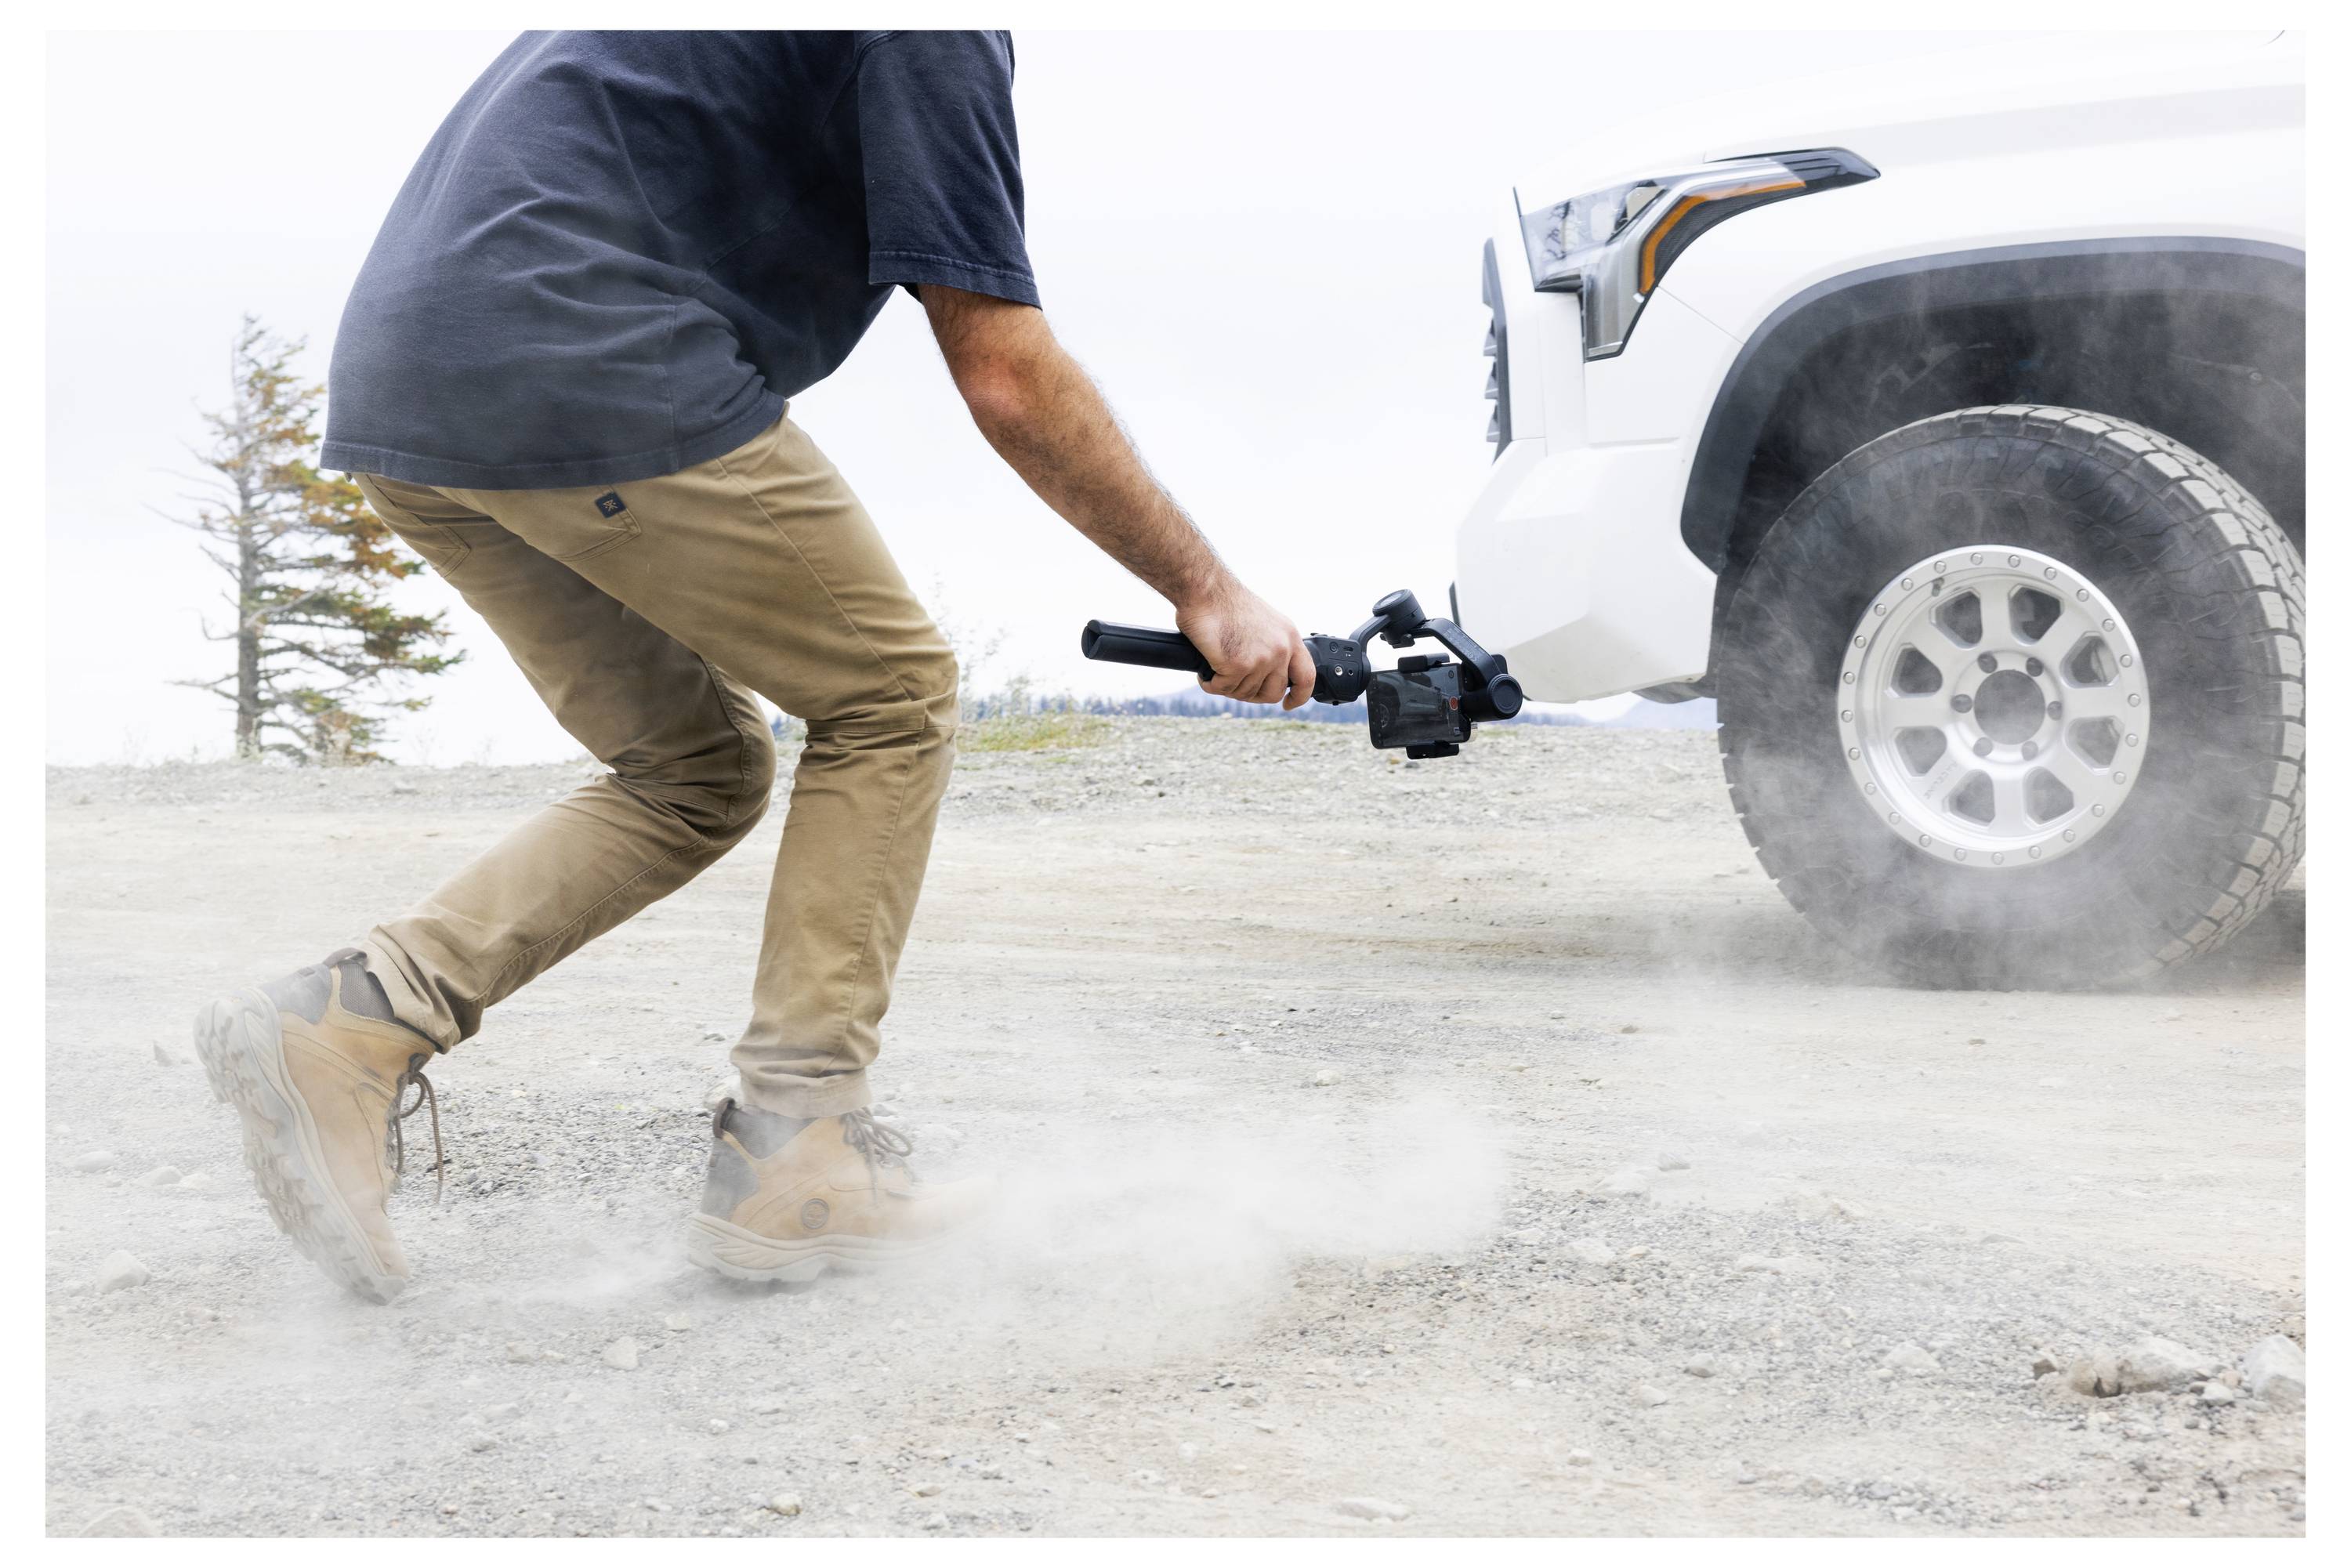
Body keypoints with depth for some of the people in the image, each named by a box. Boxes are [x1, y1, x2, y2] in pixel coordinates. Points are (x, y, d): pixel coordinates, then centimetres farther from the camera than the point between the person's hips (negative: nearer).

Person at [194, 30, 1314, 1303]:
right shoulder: (937, 31, -4)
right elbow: (1005, 377, -8)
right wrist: (1205, 588, 1)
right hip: (581, 373, -9)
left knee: (700, 774, 18)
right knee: (891, 696, 7)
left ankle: (355, 1017, 4)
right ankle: (793, 1160, 4)